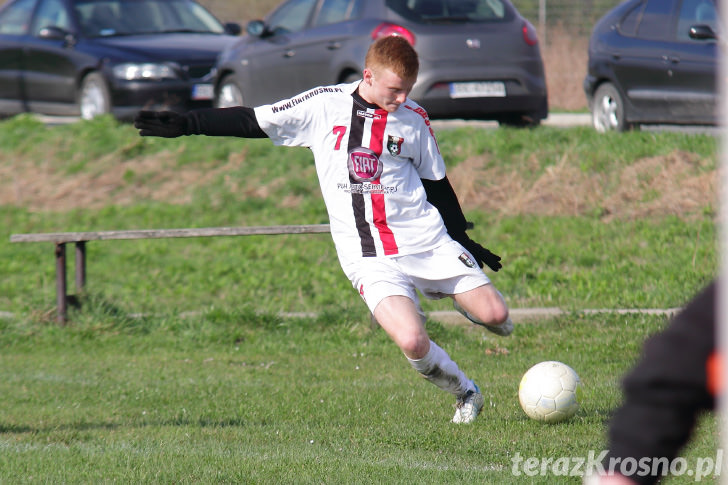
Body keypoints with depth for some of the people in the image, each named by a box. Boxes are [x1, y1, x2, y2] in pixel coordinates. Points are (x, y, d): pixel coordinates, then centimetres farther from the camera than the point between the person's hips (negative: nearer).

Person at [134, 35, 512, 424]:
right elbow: (252, 122, 4)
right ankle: (463, 392, 7)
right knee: (412, 342, -24)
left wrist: (464, 241, 20)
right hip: (369, 258, -2)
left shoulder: (413, 120, 3)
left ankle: (463, 299, 30)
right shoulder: (324, 106, -3)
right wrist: (183, 125, 0)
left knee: (495, 316, -8)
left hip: (427, 241, 2)